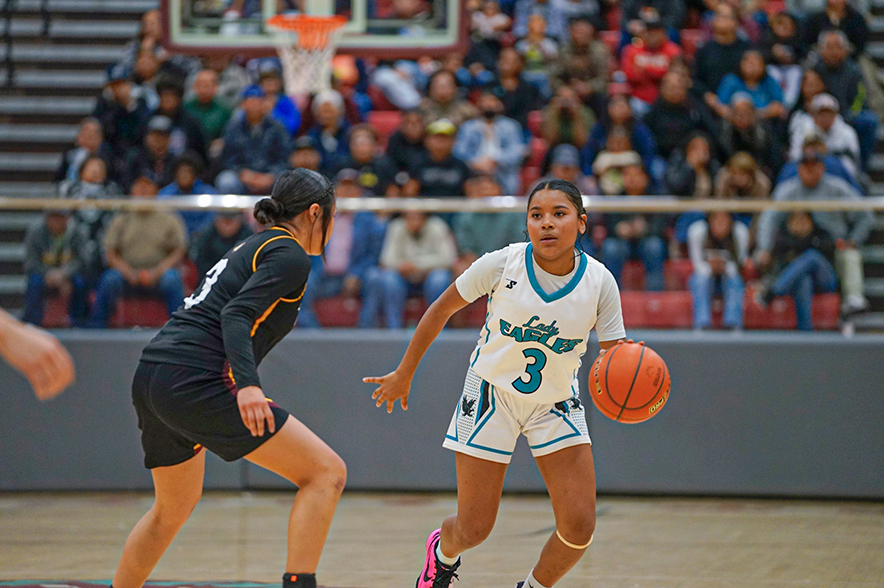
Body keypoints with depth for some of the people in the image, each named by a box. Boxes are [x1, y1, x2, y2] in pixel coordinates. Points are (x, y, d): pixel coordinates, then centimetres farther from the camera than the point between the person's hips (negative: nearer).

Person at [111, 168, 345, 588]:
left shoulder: (253, 247, 24)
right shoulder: (290, 257, -3)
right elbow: (236, 316, -17)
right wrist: (247, 385, -30)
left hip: (151, 379, 10)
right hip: (195, 382, -10)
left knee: (173, 507, 30)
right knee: (326, 472, -10)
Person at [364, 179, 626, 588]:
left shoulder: (599, 282, -15)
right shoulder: (503, 264, -20)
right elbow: (443, 308, -5)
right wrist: (404, 374, 1)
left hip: (556, 402, 2)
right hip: (492, 393, -2)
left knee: (579, 526, -12)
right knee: (474, 529, 0)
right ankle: (443, 551, 39)